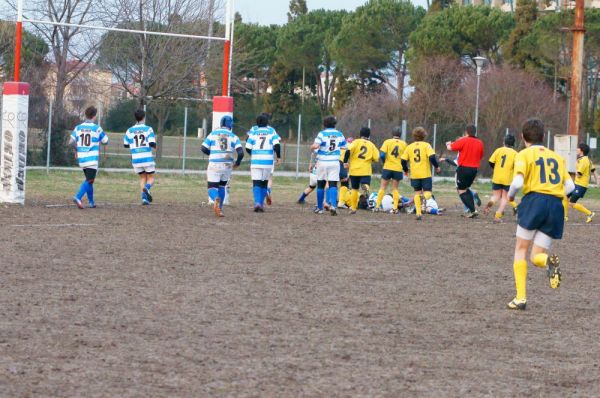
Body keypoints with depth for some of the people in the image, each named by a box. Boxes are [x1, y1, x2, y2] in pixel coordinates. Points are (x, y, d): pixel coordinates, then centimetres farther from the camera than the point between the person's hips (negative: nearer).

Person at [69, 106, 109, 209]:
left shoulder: (78, 128, 3)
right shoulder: (97, 128, -7)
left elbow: (71, 141, -1)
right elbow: (105, 141, 2)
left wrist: (77, 150, 16)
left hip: (81, 158, 5)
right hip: (92, 158, -5)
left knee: (89, 180, 18)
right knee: (89, 180, -8)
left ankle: (91, 202, 21)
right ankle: (78, 197, -28)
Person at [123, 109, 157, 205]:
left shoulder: (130, 131, 4)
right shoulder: (148, 129, -6)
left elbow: (126, 145, 9)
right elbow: (152, 144, -14)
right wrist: (155, 146, 10)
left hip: (136, 159, 3)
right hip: (147, 158, -3)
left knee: (142, 178, 17)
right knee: (151, 178, 11)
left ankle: (144, 197, 2)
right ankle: (147, 188, -22)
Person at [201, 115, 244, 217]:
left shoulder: (213, 134, 2)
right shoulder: (233, 137, 2)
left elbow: (203, 148, 0)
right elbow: (240, 152, -7)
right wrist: (238, 162, 11)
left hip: (214, 165, -2)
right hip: (227, 165, 2)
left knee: (212, 188, 1)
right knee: (221, 186, 23)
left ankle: (216, 199, -33)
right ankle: (219, 209, 18)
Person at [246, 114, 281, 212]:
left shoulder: (253, 132, 1)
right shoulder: (271, 131, 1)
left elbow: (248, 148, 2)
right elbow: (277, 145, -9)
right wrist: (278, 157, 7)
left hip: (256, 161, -1)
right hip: (268, 161, 1)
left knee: (256, 183, 0)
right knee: (264, 183, 15)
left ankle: (257, 203, -20)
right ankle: (261, 204, 13)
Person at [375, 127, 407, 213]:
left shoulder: (387, 142, -4)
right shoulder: (404, 144, 3)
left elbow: (382, 154, -11)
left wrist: (384, 162, 5)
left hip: (387, 167, -1)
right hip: (398, 169, 1)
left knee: (383, 187, 7)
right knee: (395, 188, 10)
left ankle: (377, 206, 4)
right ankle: (395, 208, 3)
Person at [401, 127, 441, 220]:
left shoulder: (409, 147, 7)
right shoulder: (426, 145, -3)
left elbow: (403, 160, 5)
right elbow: (432, 157, -14)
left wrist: (406, 170, 22)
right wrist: (437, 166, 2)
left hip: (414, 174, 3)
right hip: (425, 174, -3)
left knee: (417, 193, 15)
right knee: (428, 193, 0)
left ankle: (418, 212, 4)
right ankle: (424, 197, -37)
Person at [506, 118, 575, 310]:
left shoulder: (524, 154, 4)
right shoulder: (557, 157, 21)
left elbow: (518, 182, -11)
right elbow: (570, 186, 12)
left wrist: (510, 195, 9)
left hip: (534, 201, -4)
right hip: (556, 206, 4)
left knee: (521, 250, 13)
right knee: (536, 256, 10)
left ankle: (520, 298, 2)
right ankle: (549, 262, -28)